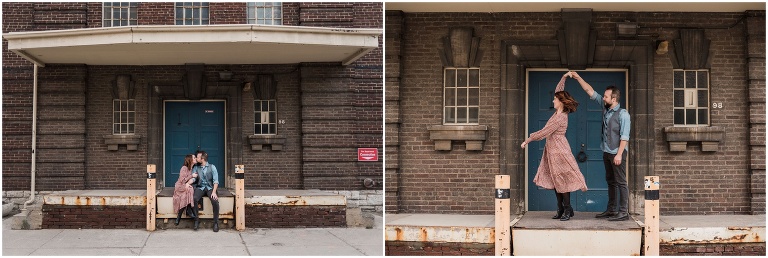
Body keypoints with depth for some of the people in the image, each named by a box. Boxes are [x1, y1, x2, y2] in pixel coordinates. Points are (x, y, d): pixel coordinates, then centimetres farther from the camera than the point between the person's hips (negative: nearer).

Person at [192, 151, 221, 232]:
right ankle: (197, 220, -18)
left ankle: (216, 222, -18)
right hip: (200, 187, 2)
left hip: (210, 187, -2)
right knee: (194, 199, -31)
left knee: (215, 201, -31)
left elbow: (215, 180, -6)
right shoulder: (196, 168, 12)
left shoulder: (212, 167, 3)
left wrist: (214, 192, -19)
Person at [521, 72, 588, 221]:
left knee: (561, 181, -6)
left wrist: (527, 141, -10)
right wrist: (564, 78, 24)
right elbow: (559, 91, 23)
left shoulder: (559, 118, -20)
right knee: (555, 181, 8)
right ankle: (561, 210, 10)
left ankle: (567, 210, -1)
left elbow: (543, 133, -17)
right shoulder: (561, 112, 7)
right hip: (553, 150, 10)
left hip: (558, 151, -10)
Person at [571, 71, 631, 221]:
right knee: (610, 181, 13)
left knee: (621, 182, -7)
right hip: (607, 152, 8)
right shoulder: (605, 108, 7)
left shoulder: (622, 114, -15)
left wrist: (619, 154, -24)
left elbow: (624, 136, -19)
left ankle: (624, 212, -6)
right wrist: (578, 78, 6)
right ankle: (611, 210, 19)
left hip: (617, 153, -8)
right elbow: (590, 92, 10)